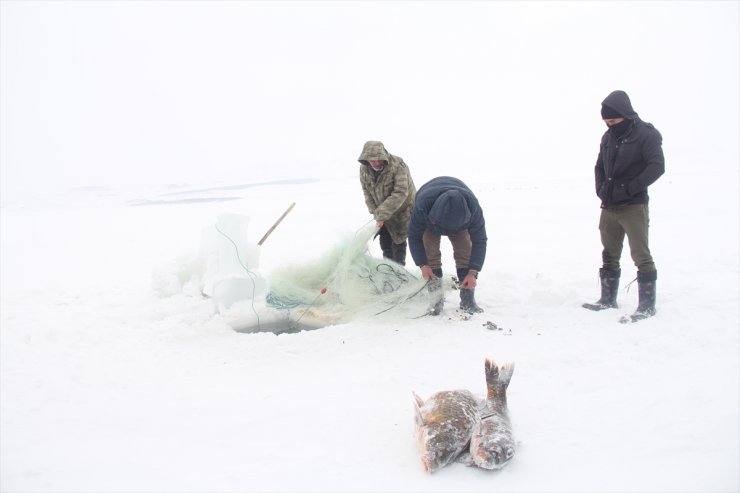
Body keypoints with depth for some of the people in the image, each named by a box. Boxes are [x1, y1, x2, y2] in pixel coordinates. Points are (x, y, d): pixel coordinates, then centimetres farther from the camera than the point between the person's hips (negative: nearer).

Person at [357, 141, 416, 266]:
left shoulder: (398, 165, -33)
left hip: (403, 208, -5)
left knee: (398, 241, 0)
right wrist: (375, 212, -15)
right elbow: (367, 193, -4)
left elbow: (400, 193, -36)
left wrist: (382, 214, -38)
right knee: (385, 241, 15)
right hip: (383, 213, 6)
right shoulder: (364, 169, -15)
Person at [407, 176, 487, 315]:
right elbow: (415, 236, -27)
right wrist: (423, 264, -28)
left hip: (459, 221, 1)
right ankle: (436, 299, -10)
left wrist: (472, 272, -32)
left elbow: (479, 240, -29)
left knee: (465, 249, -14)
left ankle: (468, 299, -9)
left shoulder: (473, 208, -40)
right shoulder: (422, 205, -43)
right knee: (430, 251, -17)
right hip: (430, 222, -1)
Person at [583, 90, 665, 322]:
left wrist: (629, 189, -19)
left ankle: (647, 305, 3)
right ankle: (607, 299, 23)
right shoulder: (608, 136, 12)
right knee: (609, 255, 13)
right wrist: (601, 189, 6)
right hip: (609, 207, 7)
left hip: (634, 207, -7)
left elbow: (657, 167, -15)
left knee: (641, 255, -5)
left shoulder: (646, 134, -7)